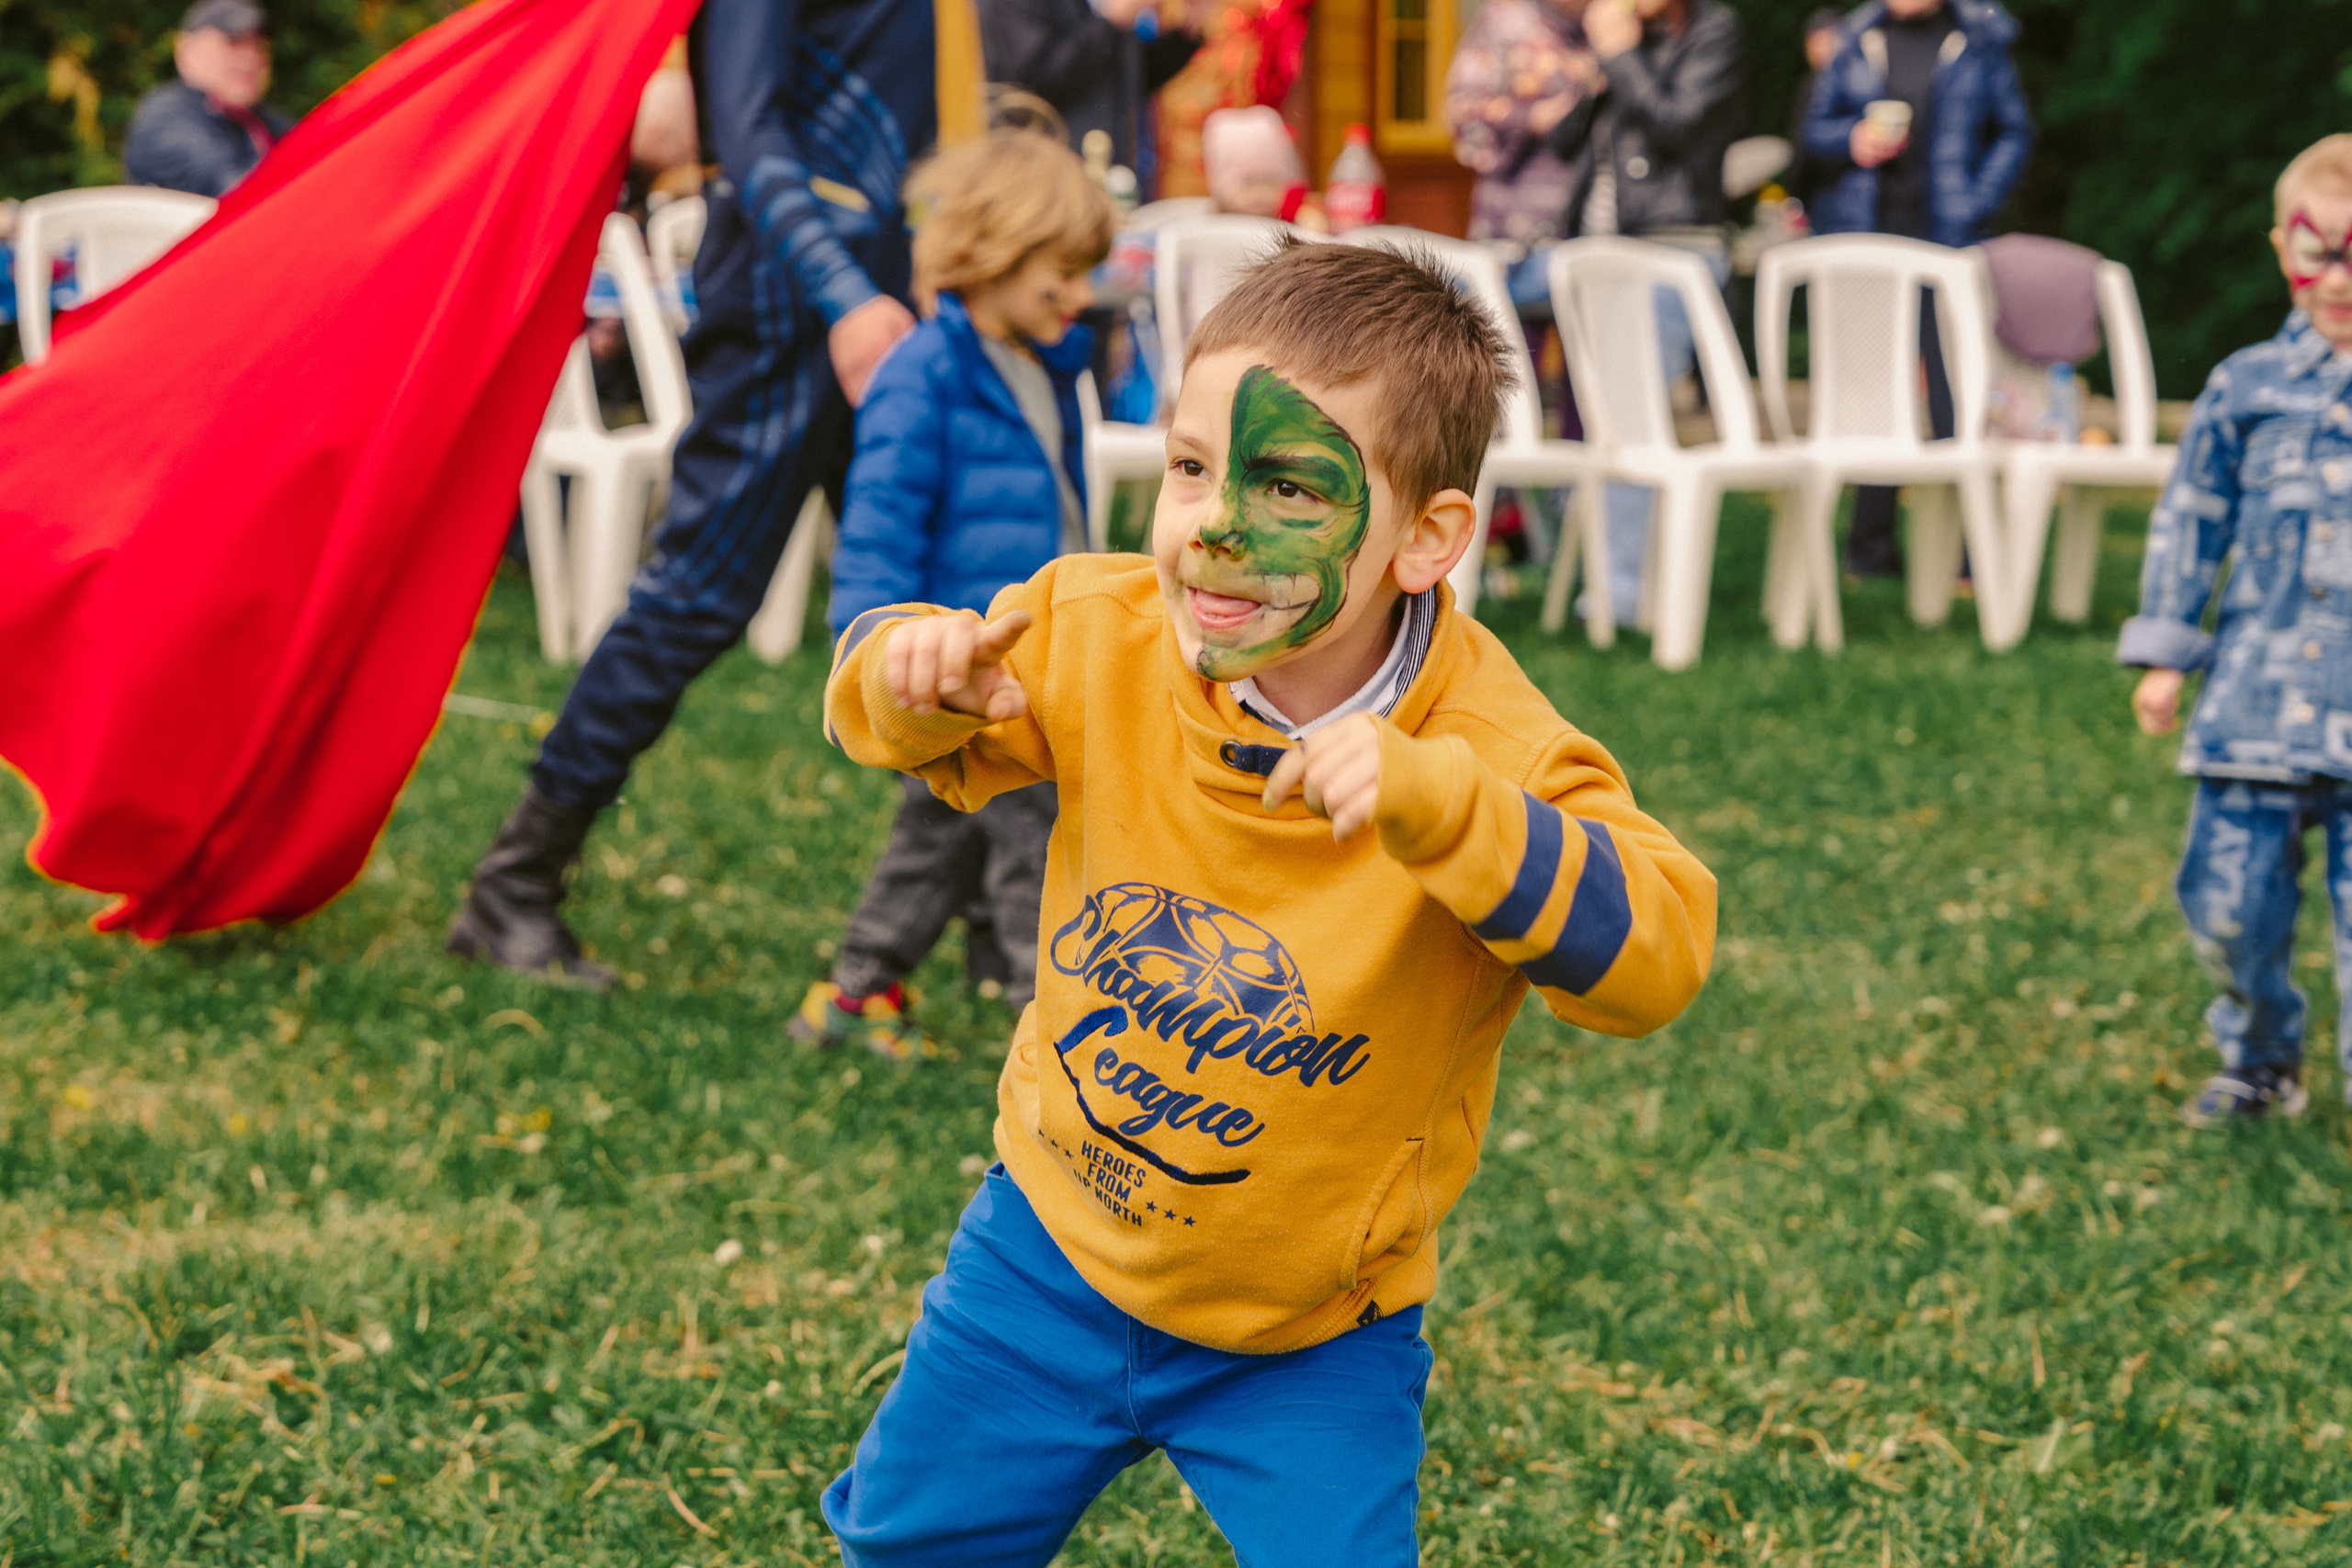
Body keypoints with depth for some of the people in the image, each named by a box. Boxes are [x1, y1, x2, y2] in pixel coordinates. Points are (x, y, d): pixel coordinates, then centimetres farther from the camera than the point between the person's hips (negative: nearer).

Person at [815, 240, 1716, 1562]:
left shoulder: (1491, 752, -27)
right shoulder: (1102, 635, -14)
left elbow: (1656, 954, -40)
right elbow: (931, 741, 3)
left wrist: (1433, 803, -52)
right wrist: (911, 675, -22)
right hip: (1053, 1249, 4)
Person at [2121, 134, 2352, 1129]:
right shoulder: (2247, 389, 5)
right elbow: (2191, 521, 12)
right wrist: (2165, 652, 10)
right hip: (2255, 702, 2)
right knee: (2226, 903, 5)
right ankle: (2259, 1066, 29)